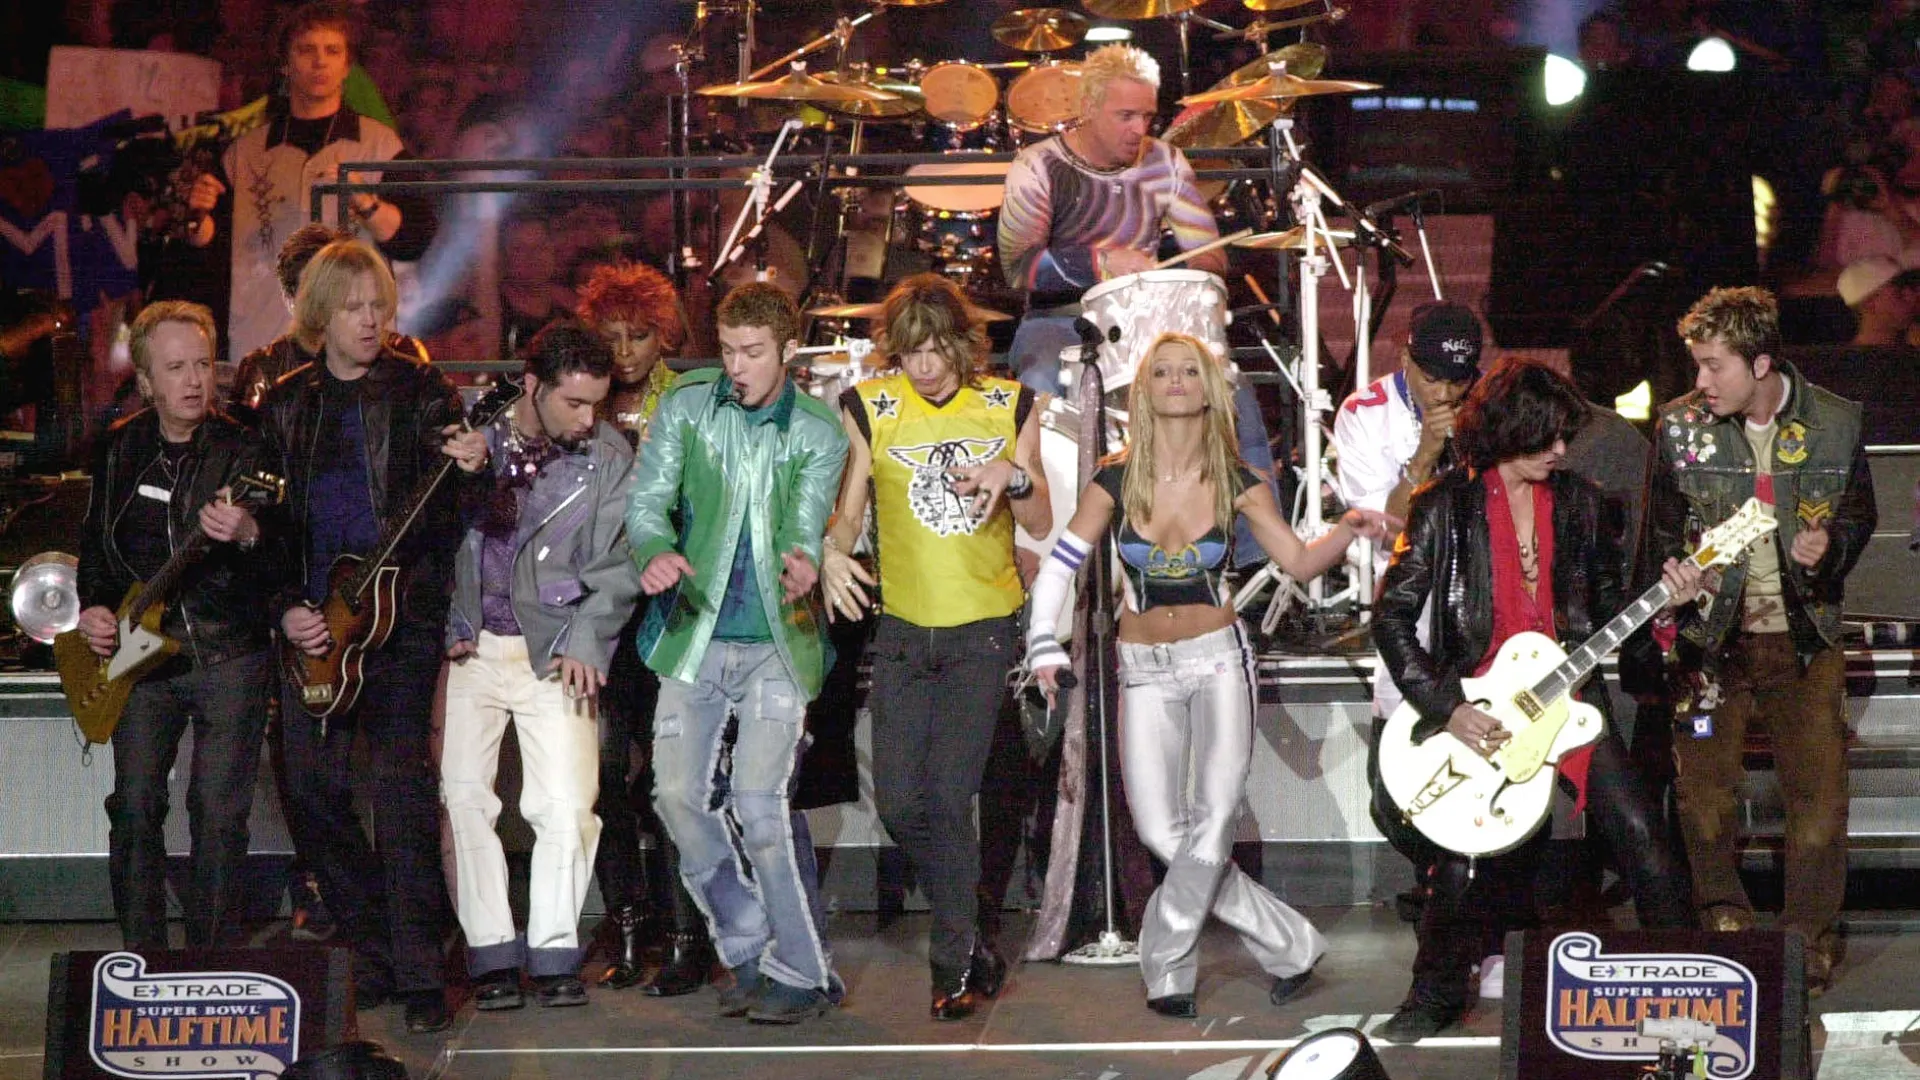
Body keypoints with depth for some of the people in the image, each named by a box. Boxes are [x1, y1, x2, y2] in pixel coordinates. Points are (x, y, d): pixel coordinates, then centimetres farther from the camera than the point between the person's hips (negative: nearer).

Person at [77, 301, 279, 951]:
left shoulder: (244, 450, -5)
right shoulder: (120, 451, 8)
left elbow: (284, 567, -12)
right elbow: (95, 545, 22)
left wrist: (249, 537, -33)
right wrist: (92, 607, 6)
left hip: (229, 658, -3)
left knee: (219, 814, -4)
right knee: (134, 808, 0)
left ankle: (206, 959, 8)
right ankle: (141, 956, 12)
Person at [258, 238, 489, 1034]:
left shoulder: (420, 391, 2)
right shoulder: (284, 405, 11)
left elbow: (452, 507, -5)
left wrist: (472, 468, -27)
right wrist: (284, 609, 0)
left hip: (401, 614, -4)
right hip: (311, 625, 4)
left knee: (401, 782, -11)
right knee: (310, 789, 5)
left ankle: (419, 972, -8)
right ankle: (372, 952, 18)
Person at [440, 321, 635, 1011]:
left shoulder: (610, 457, -1)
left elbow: (614, 563, -1)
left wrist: (583, 647, -11)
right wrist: (444, 628, 0)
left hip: (555, 651, -1)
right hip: (467, 644, 1)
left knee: (567, 805, -9)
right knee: (460, 794, -4)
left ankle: (553, 953, 5)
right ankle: (491, 955, 5)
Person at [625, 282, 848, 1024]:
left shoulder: (819, 436, -1)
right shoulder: (685, 407, 2)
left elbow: (804, 531, -9)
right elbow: (647, 501, -2)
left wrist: (802, 568, -34)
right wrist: (656, 553, -25)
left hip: (775, 643, -3)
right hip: (694, 635, 3)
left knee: (756, 802, -13)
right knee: (677, 796, 1)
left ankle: (800, 971, 0)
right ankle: (749, 951, 20)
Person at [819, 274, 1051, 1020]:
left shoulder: (1009, 406, 1)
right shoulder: (869, 408, 0)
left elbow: (1041, 525, 2)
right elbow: (848, 510, 0)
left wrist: (1015, 477, -19)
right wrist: (831, 553, -22)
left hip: (983, 629, -2)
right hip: (903, 627, 2)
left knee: (948, 797, -9)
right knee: (898, 802, 1)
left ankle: (955, 967, 3)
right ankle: (970, 938, 20)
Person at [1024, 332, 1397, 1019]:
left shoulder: (1235, 481, -2)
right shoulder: (1117, 480, -4)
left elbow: (1299, 562, 1)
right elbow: (1059, 564, 1)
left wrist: (1349, 529, -17)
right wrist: (1044, 647, -7)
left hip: (1218, 657, -1)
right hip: (1145, 669, 1)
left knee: (1215, 813, -18)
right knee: (1161, 832, -9)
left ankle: (1167, 968, -4)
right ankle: (1289, 948, 2)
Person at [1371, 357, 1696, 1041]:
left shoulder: (1578, 502, 6)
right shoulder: (1446, 505, -7)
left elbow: (1608, 607, 13)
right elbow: (1391, 617, -7)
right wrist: (1445, 708, -14)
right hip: (1476, 710, -3)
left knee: (1643, 841, -4)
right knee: (1462, 867, 0)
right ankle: (1436, 995, 23)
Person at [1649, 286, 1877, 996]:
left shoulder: (1836, 424, -4)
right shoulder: (1680, 425, -3)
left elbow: (1859, 516, 10)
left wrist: (1829, 550, -10)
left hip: (1805, 638, 0)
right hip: (1713, 638, 0)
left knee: (1820, 794, -2)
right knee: (1703, 791, 0)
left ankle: (1808, 941, 13)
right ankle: (1725, 930, 19)